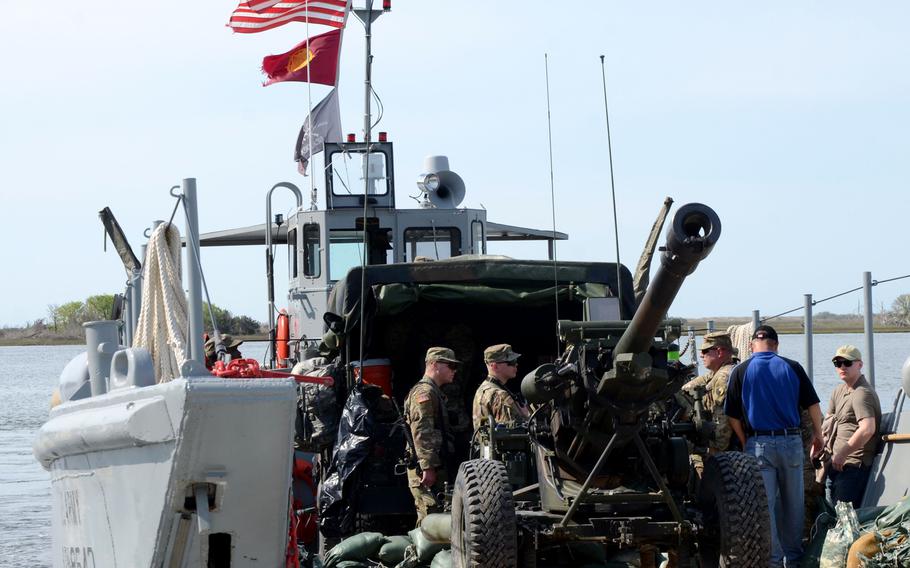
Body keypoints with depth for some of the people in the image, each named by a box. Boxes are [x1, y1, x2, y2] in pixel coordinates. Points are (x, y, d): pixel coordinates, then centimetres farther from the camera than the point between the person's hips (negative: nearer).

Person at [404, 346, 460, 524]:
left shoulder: (434, 392, 25)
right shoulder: (425, 392, -10)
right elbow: (421, 432, -20)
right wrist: (428, 467, -25)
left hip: (434, 470, 11)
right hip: (427, 470, -11)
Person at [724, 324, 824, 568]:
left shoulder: (741, 371, -2)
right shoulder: (792, 368, 2)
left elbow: (732, 416, -2)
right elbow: (813, 404, 4)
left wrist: (745, 443, 11)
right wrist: (818, 435, 18)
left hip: (759, 444, -2)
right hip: (791, 441, 2)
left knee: (764, 505, 1)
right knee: (793, 503, 12)